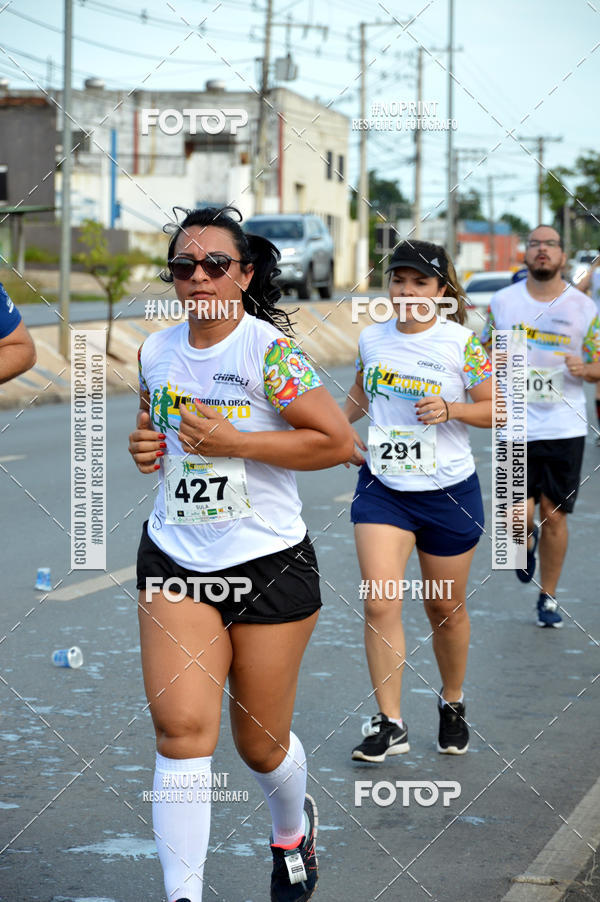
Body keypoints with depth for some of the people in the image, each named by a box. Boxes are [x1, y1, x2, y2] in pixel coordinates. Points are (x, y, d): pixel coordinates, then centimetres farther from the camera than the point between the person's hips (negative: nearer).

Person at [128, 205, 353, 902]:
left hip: (269, 563, -3)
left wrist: (234, 441, -20)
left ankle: (292, 828, 44)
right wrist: (145, 446, 0)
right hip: (174, 557, 4)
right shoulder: (155, 352, 5)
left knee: (260, 743, 10)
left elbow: (338, 441, -15)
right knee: (181, 727, -13)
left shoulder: (268, 349, -13)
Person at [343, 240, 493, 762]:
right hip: (381, 487, 2)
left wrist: (451, 409, -20)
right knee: (379, 602, -13)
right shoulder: (372, 338, 3)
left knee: (445, 607, 11)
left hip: (449, 492, -2)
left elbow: (495, 410, -4)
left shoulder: (462, 343, -8)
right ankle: (389, 724, -9)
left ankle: (452, 703, 36)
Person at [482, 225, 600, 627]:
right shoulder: (502, 302, 4)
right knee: (520, 515, -8)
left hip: (565, 427, 0)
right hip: (516, 427, 0)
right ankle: (528, 540, 29)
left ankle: (548, 597, 20)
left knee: (554, 515, 3)